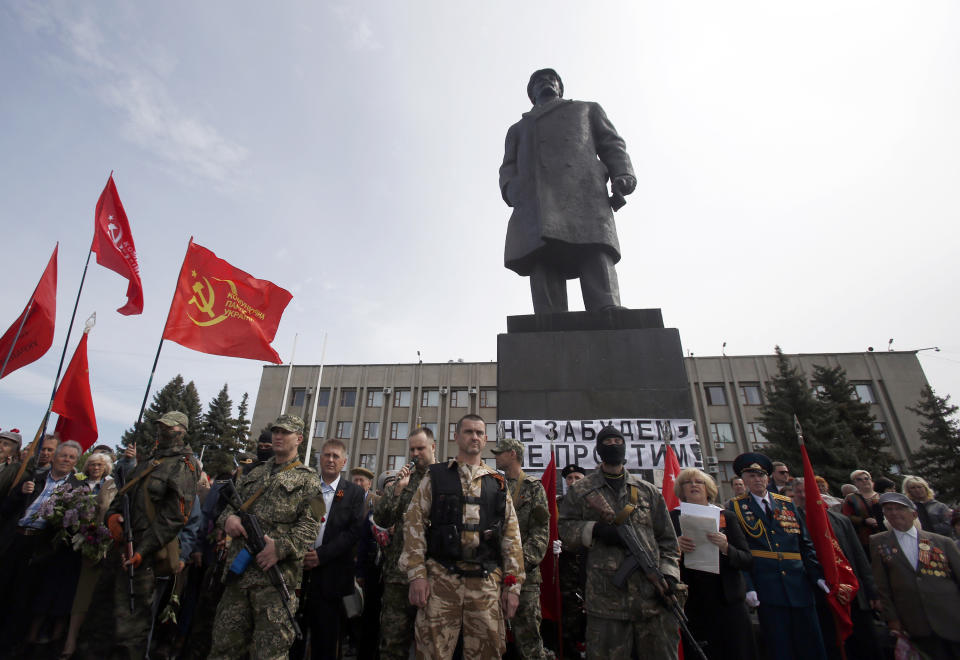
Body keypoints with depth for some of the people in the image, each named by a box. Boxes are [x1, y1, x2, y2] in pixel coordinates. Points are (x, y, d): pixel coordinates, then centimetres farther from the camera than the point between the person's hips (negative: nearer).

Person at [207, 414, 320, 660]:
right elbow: (231, 505, 21)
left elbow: (310, 524, -8)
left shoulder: (307, 480, 0)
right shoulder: (254, 474, 19)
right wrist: (228, 518, -2)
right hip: (239, 571, 6)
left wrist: (282, 547, -21)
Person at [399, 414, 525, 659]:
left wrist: (513, 585, 5)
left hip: (487, 582, 2)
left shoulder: (498, 483, 12)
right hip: (440, 578, -1)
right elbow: (414, 523, 1)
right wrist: (417, 575, -7)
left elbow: (511, 536, 11)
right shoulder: (435, 476, 7)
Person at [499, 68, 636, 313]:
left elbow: (612, 145, 23)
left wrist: (623, 174, 0)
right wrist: (511, 190, -2)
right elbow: (508, 168, 24)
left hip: (584, 190, -1)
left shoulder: (588, 110, 38)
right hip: (535, 199, 2)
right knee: (544, 262, -22)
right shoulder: (518, 129, 40)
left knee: (596, 254, -27)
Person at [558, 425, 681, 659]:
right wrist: (595, 529, -12)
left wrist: (669, 575, -1)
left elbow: (666, 538, 12)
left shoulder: (648, 491, 13)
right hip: (606, 595, -2)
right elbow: (564, 527, 3)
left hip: (653, 595, 3)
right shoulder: (581, 491, 6)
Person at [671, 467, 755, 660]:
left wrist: (726, 548, -17)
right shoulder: (673, 517, 1)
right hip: (692, 602, -1)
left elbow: (747, 561, 1)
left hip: (727, 600, 1)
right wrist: (675, 547, -20)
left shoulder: (727, 517, 6)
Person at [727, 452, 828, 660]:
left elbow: (805, 543, 13)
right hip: (767, 590, -3)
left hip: (799, 586, 3)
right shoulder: (736, 508, 0)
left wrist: (818, 574, 1)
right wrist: (747, 587, -11)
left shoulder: (787, 503, 11)